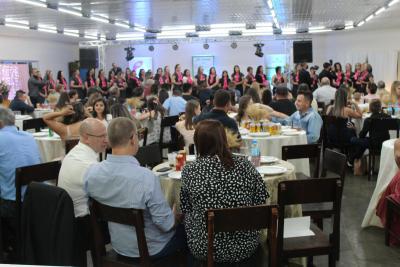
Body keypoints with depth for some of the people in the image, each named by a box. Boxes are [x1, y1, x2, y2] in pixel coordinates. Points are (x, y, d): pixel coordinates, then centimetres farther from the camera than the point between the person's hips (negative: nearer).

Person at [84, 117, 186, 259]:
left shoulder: (91, 172, -15)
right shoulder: (147, 177, -33)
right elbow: (166, 224, -25)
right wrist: (176, 216, -3)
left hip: (117, 245, 6)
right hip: (150, 250, -5)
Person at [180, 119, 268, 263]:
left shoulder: (190, 170, -10)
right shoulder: (244, 164, -7)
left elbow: (185, 208, 2)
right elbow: (261, 199, 2)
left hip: (206, 250, -2)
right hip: (246, 247, 2)